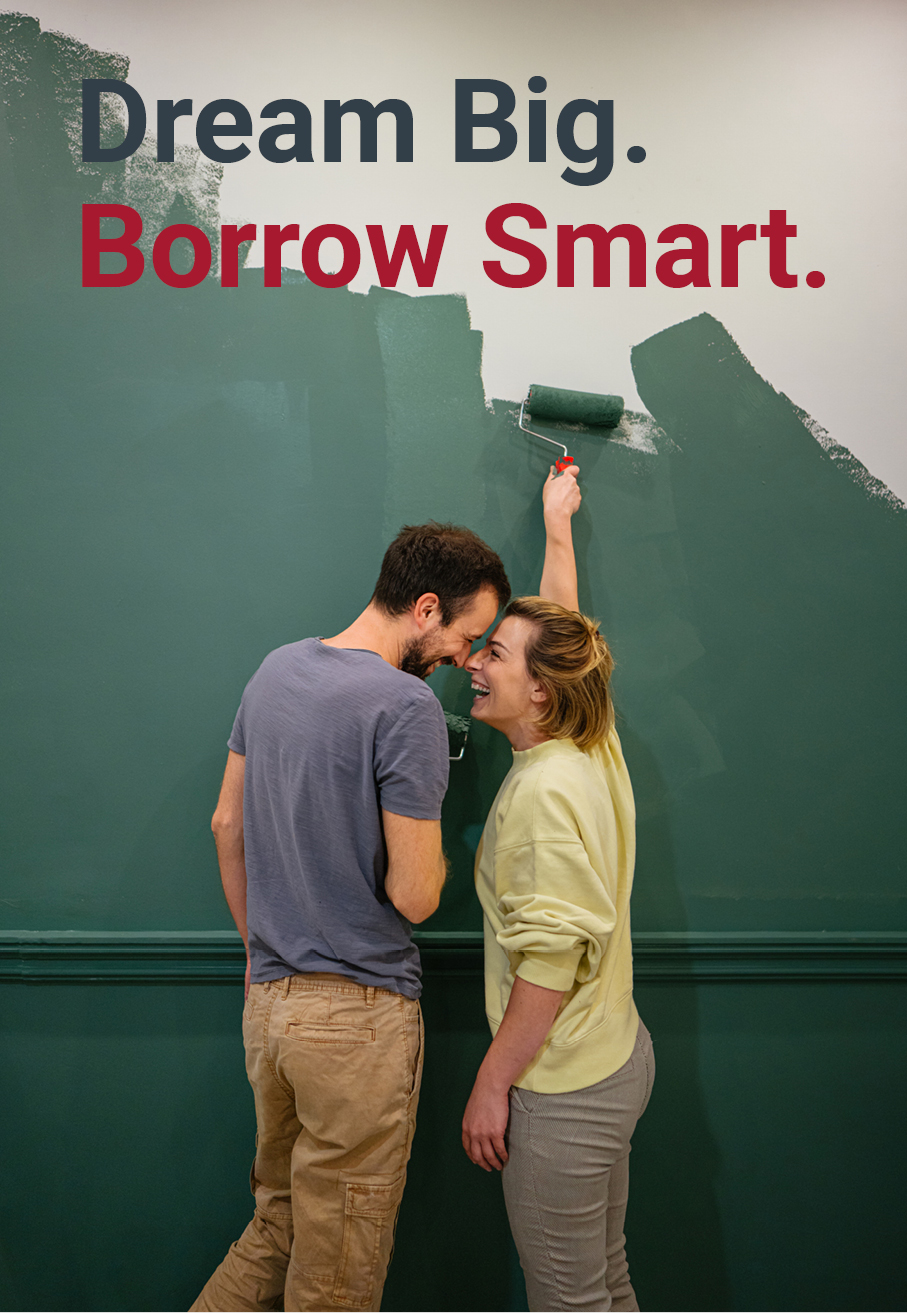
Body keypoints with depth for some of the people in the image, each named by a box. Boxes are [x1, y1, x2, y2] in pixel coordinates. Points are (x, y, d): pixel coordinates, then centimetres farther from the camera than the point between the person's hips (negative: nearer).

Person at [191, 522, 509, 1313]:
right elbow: (414, 896, -19)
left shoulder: (276, 669, 7)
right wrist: (436, 849, 3)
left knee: (279, 1220, 22)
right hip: (360, 1013, -7)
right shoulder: (407, 705, -18)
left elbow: (227, 824, 14)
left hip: (267, 1000, 8)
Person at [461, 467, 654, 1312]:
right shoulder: (593, 748, 3)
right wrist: (557, 523, 32)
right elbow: (564, 629, 20)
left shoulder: (546, 788, -21)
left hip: (564, 1087, -9)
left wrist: (491, 1084, -15)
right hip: (617, 1058, 9)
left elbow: (549, 960, -23)